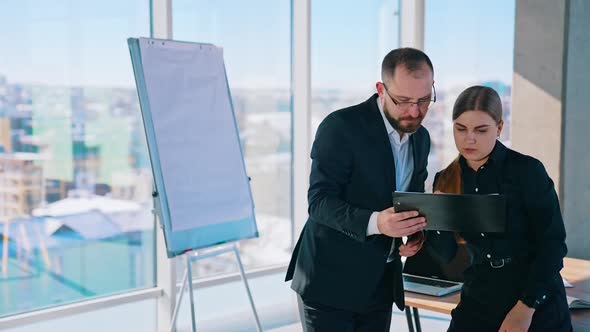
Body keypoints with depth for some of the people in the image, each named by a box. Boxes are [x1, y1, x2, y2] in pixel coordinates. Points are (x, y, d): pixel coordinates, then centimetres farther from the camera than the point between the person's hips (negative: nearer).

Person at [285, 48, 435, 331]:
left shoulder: (421, 138, 7)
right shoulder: (340, 126, -15)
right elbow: (319, 201, -19)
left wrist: (417, 233, -5)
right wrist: (374, 222, -35)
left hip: (380, 283, 6)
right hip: (330, 279, -6)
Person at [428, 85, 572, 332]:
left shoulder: (527, 170, -13)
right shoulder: (446, 180, 1)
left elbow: (552, 245, -12)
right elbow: (447, 254, 2)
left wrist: (526, 307, -16)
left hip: (537, 306, -4)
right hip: (478, 302, 4)